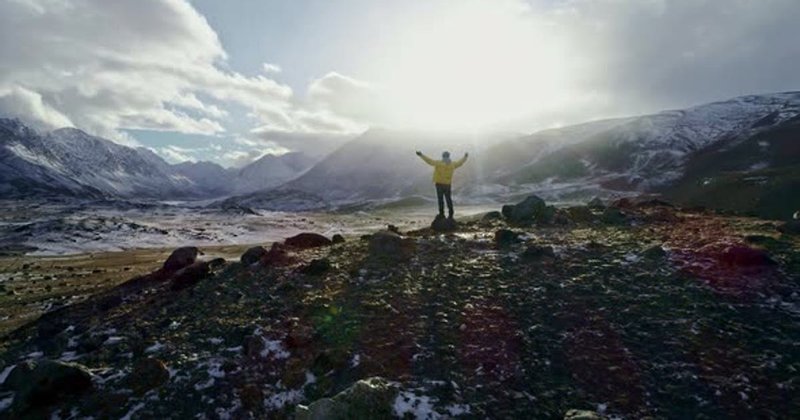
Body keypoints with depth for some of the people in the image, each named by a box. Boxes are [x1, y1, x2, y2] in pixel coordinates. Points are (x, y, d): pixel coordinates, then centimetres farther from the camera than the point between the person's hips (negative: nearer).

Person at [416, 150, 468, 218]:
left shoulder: (438, 163, -8)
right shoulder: (452, 164, 3)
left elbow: (429, 160, -9)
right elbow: (460, 162, 20)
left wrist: (421, 155, -3)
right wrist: (465, 157, 39)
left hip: (439, 184, -3)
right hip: (447, 185, 3)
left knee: (440, 199, 3)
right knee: (449, 199, 12)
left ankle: (442, 213, 1)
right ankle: (451, 214, 11)